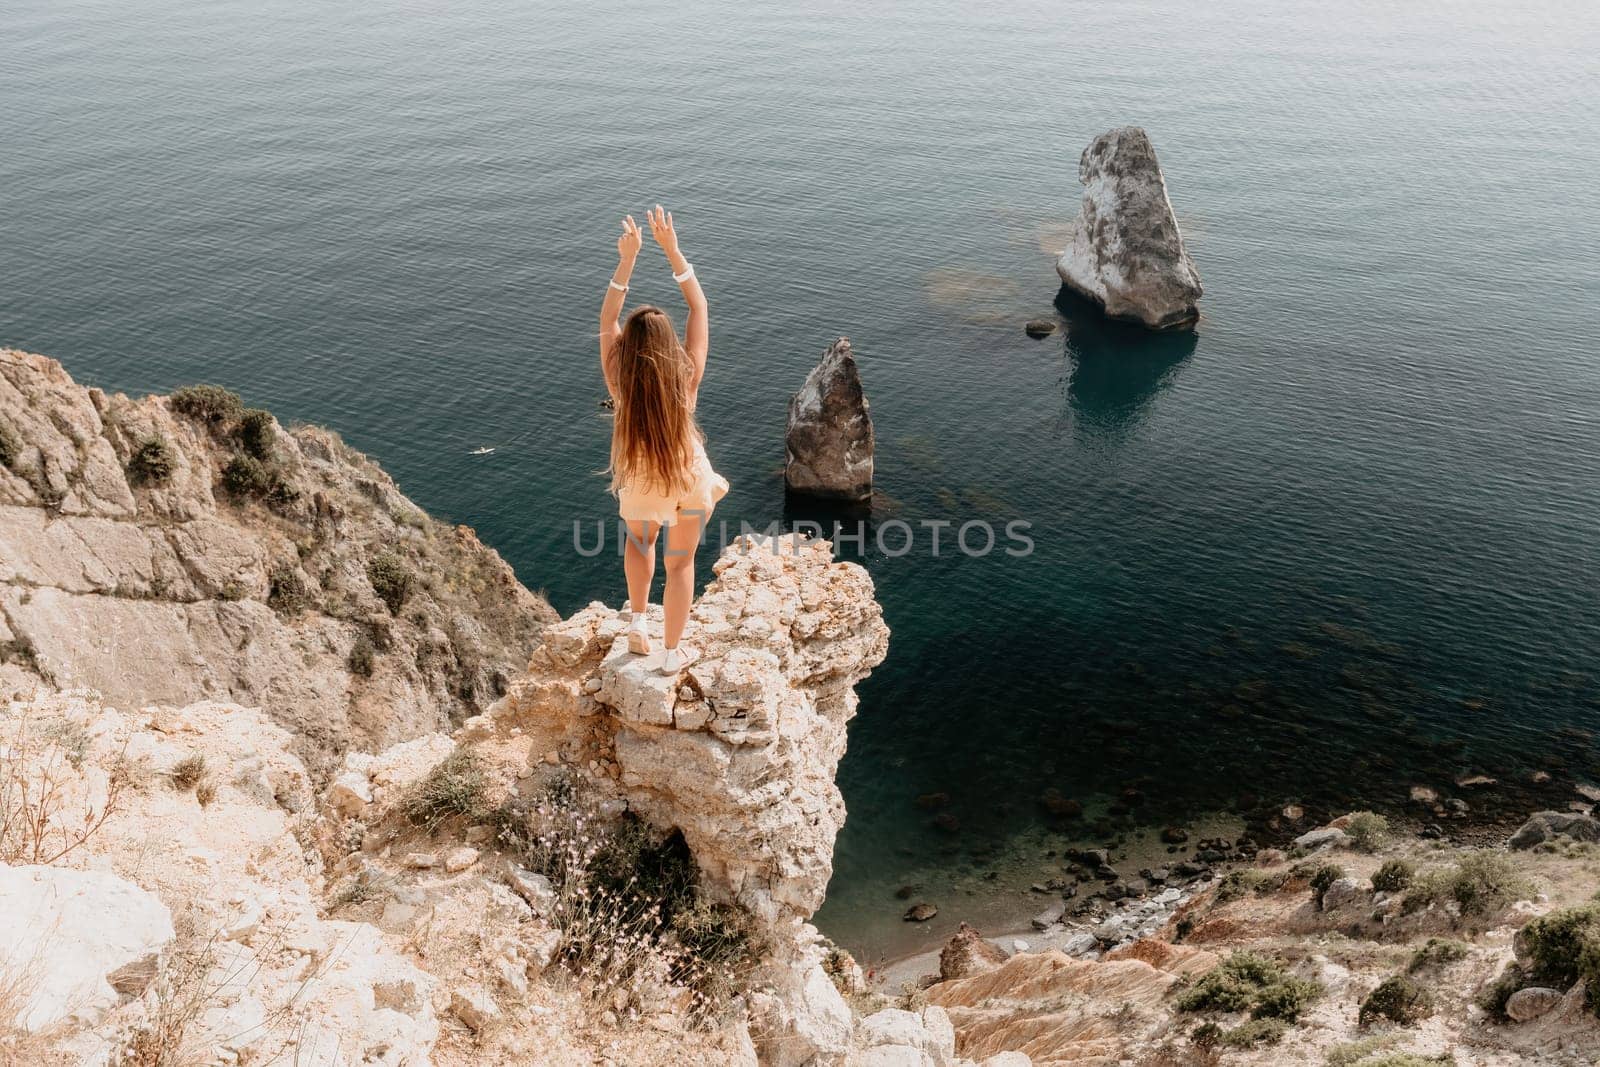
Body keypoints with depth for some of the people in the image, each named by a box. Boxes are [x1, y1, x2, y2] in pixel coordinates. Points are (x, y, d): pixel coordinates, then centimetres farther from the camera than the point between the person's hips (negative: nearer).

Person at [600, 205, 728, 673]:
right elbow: (699, 306, -18)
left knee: (640, 539, 34)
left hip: (639, 481, 0)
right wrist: (671, 249, -17)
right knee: (680, 562, 18)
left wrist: (627, 258, -18)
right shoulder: (686, 377, -28)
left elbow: (607, 318, -16)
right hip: (689, 479, 0)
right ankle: (672, 652, 32)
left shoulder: (619, 382, -28)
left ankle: (638, 621, 28)